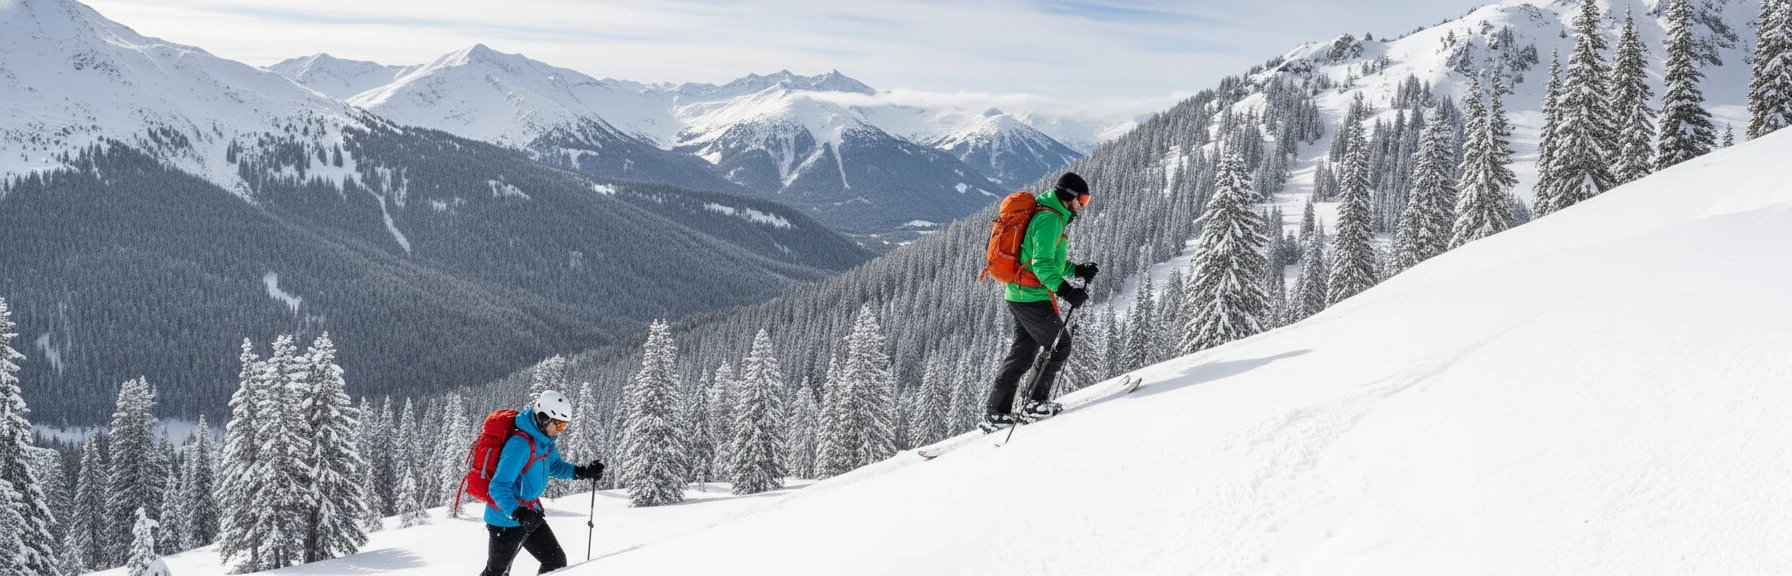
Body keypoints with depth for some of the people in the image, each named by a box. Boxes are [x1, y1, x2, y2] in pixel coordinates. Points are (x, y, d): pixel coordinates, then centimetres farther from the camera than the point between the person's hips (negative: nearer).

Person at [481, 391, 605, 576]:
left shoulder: (545, 439, -1)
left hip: (530, 513, 8)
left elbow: (553, 465, 19)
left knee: (556, 561, 2)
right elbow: (498, 487, -32)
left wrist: (582, 472, 3)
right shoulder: (520, 445, -29)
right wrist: (519, 514, -45)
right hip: (506, 518, -8)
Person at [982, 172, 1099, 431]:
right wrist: (1065, 290, -31)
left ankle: (995, 413, 13)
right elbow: (1042, 264, -24)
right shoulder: (1049, 218, -16)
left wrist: (1077, 270, 17)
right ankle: (1035, 404, 4)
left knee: (1022, 352, 12)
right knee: (1060, 345, -1)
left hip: (1018, 295, 10)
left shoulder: (1052, 216, 18)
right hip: (1033, 297, -10)